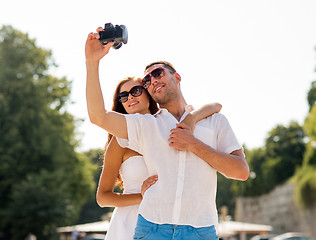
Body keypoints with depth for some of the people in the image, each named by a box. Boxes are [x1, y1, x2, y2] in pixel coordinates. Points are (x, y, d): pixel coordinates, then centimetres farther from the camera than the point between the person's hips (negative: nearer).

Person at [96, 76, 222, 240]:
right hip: (129, 226, -3)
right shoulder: (120, 140, -3)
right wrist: (142, 197, -18)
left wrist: (191, 118, -18)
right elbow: (102, 197, -3)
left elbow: (215, 106, 1)